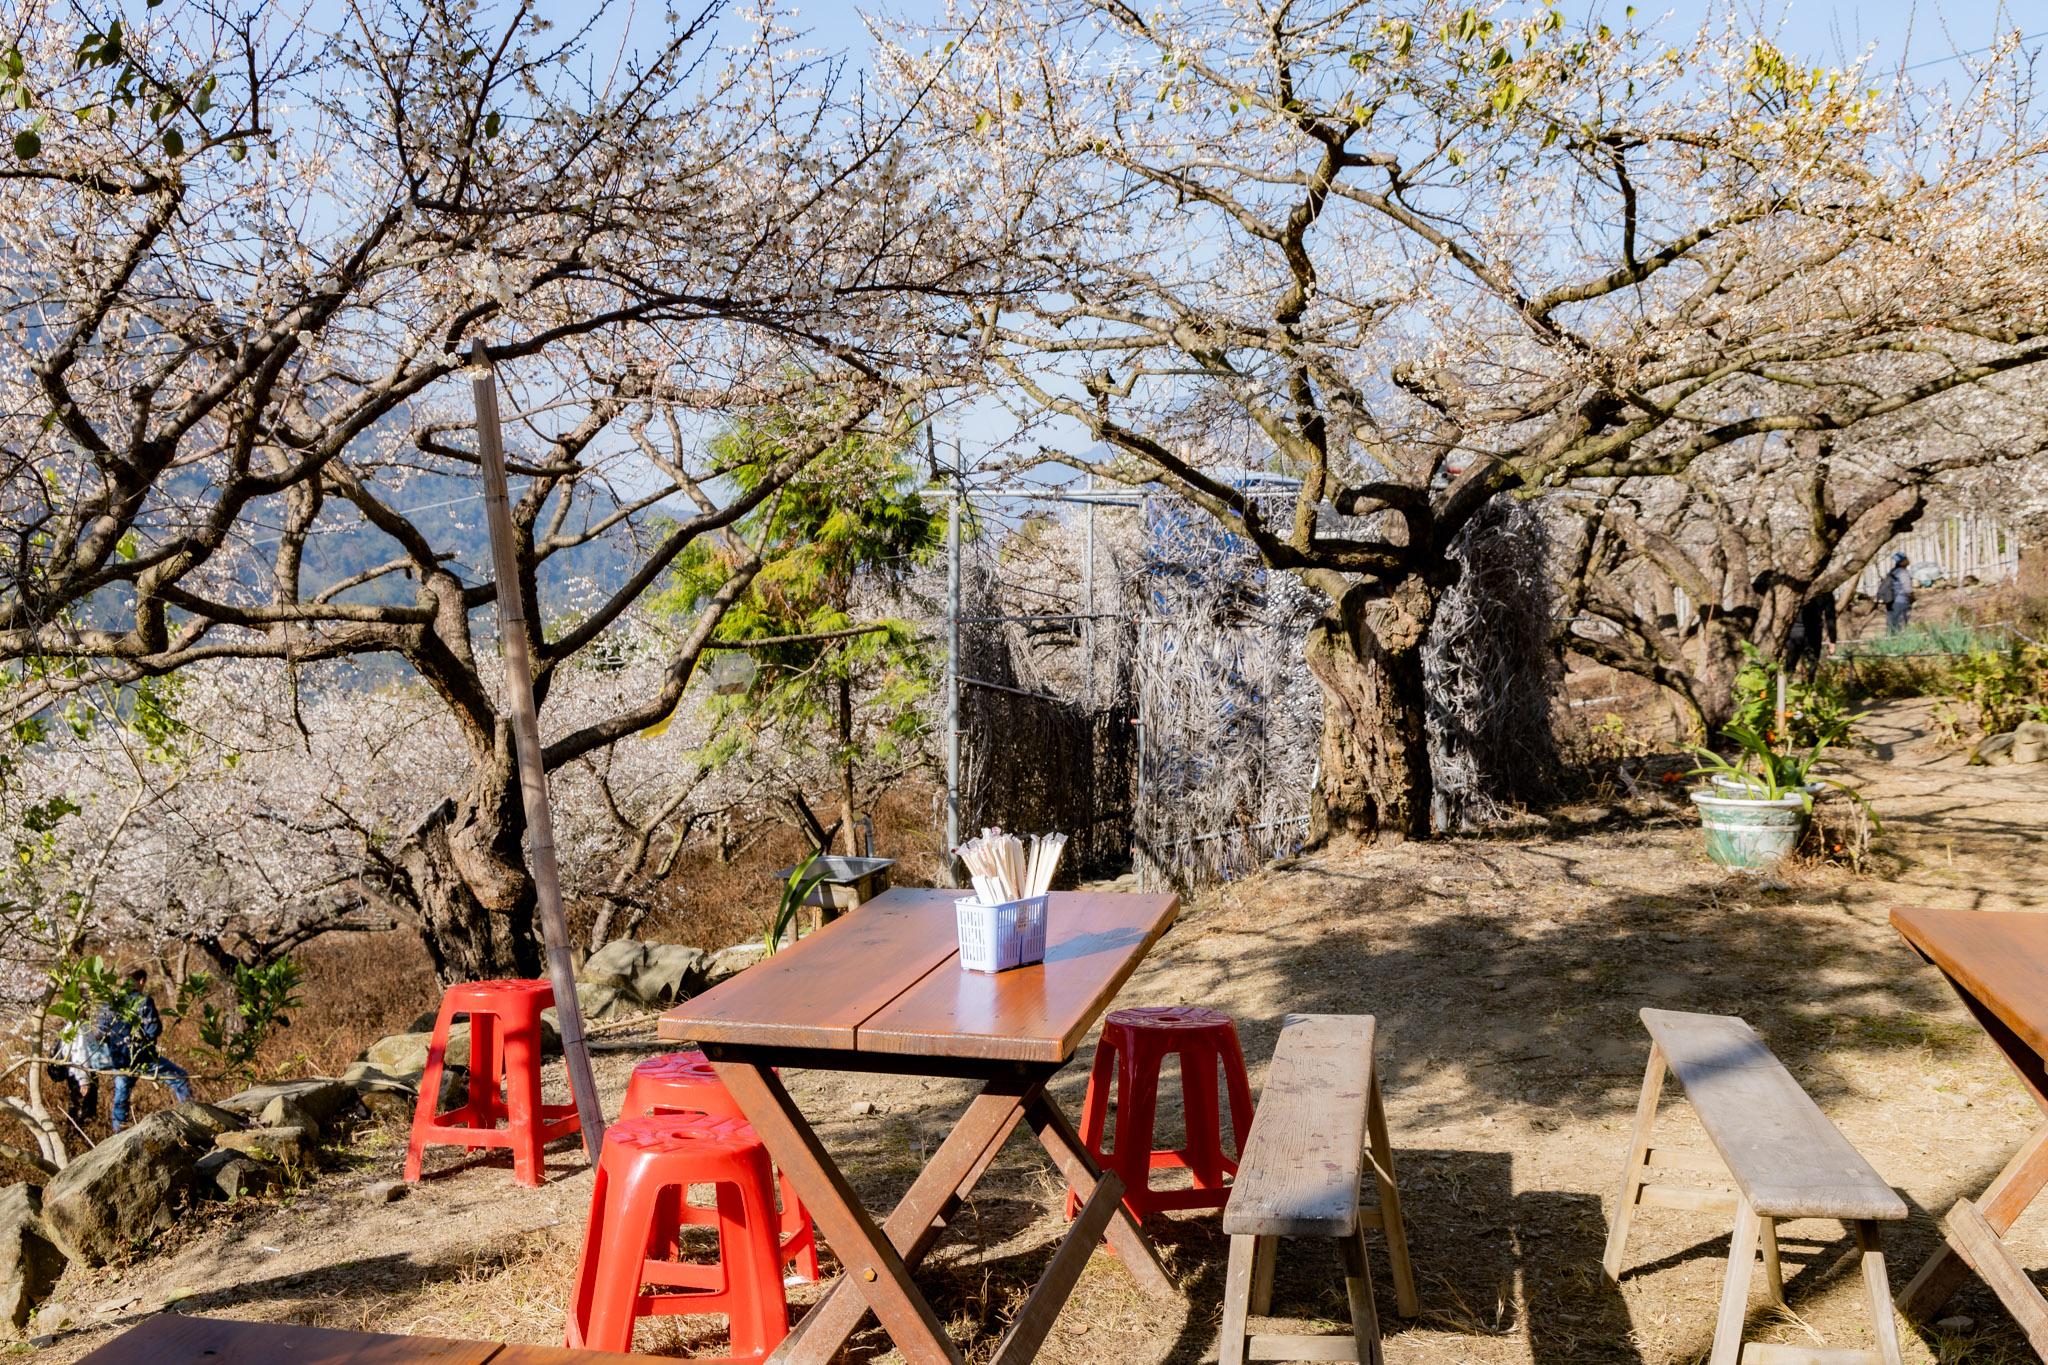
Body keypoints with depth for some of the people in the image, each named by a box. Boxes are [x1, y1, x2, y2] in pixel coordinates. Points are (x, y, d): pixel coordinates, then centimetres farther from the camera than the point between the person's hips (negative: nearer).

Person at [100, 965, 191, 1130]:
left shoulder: (109, 1002, 3)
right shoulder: (144, 1002, -13)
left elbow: (102, 1031, 8)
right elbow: (154, 1031, -16)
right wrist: (159, 1022, 5)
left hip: (119, 1060, 6)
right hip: (142, 1058, -6)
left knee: (121, 1096, 21)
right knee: (179, 1077, 4)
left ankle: (118, 1131, 29)